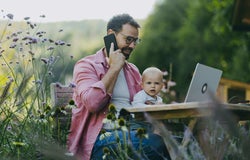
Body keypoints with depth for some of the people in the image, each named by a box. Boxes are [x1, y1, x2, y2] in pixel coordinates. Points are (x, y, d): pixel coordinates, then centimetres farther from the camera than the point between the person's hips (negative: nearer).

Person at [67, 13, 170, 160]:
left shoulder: (133, 70, 24)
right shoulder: (87, 65, 3)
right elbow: (92, 103, -15)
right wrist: (114, 68, -6)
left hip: (132, 131, 6)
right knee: (156, 141, -33)